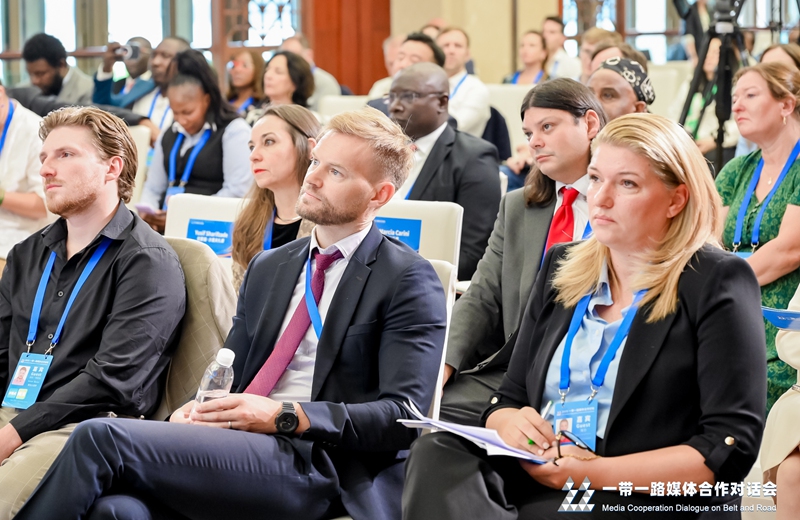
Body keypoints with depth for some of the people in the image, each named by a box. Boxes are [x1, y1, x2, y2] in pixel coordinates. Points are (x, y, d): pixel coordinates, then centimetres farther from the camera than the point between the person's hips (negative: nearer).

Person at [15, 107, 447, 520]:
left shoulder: (408, 280, 2)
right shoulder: (267, 268, 24)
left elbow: (404, 414, -8)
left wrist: (285, 416, -15)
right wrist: (197, 409, -1)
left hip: (317, 469, -6)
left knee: (100, 437, -22)